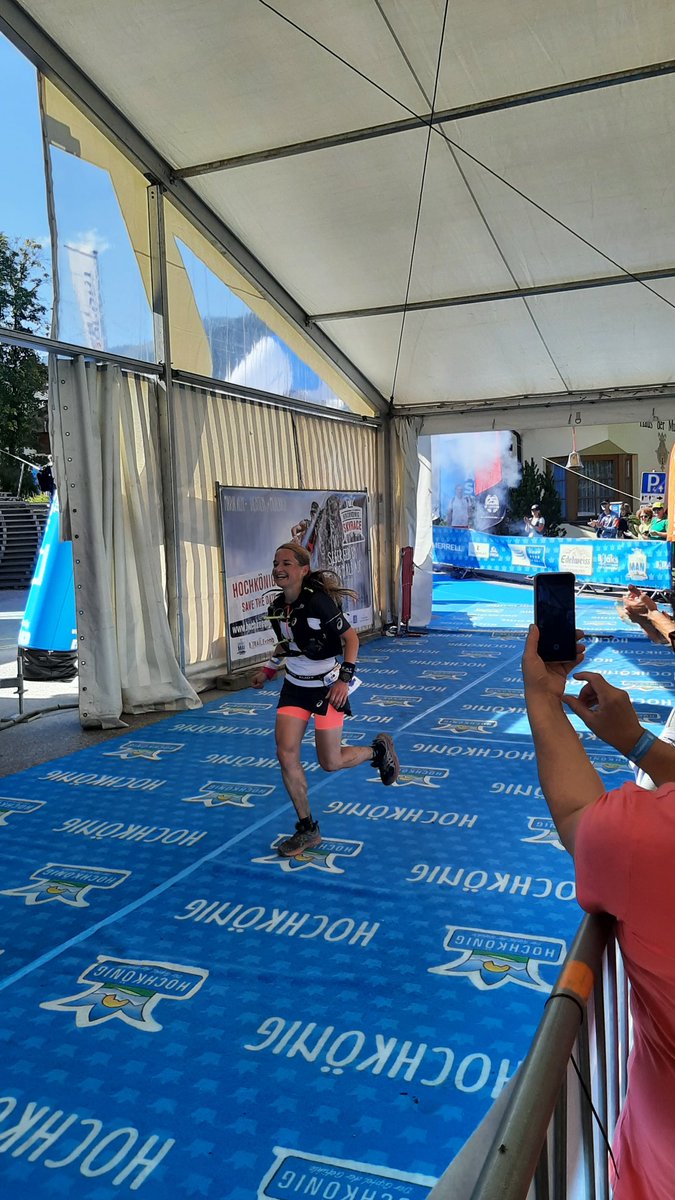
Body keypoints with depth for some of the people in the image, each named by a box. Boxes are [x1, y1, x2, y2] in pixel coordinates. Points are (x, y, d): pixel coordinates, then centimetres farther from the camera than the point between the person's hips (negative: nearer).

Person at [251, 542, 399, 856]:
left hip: (327, 688, -6)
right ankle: (307, 830, 11)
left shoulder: (318, 601, -23)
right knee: (286, 755, -5)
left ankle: (378, 750, 33)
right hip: (294, 687, 6)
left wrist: (344, 679, -22)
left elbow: (351, 638, -16)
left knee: (330, 763, 1)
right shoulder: (276, 609, -2)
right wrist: (268, 670, 10)